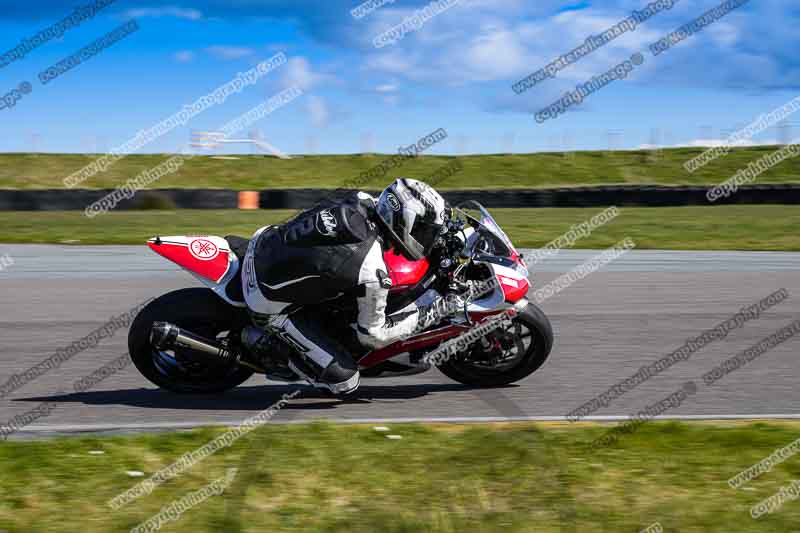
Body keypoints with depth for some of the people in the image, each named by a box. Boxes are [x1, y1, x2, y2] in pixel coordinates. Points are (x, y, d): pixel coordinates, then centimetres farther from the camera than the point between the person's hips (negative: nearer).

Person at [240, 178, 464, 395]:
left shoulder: (362, 202, -9)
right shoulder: (373, 274, -27)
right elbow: (372, 335, -12)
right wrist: (427, 315, -6)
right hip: (271, 304, -7)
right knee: (345, 380, -4)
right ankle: (265, 342, 6)